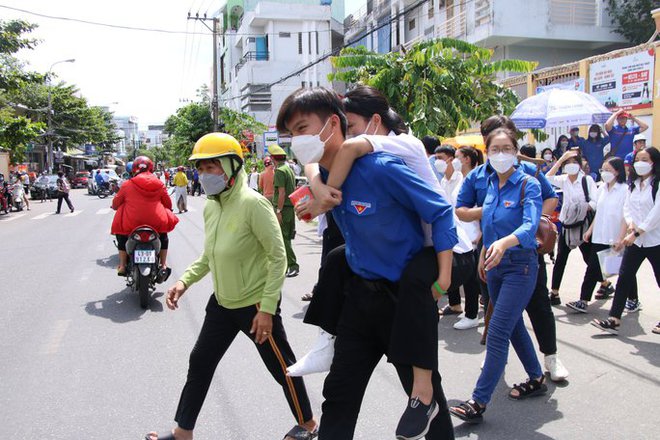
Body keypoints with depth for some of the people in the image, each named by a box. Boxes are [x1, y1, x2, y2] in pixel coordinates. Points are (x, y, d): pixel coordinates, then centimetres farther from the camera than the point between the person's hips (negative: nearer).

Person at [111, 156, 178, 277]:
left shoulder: (127, 185, 3)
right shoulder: (159, 184, 7)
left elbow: (115, 204, 12)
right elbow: (168, 205, 12)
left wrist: (114, 206, 35)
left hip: (131, 224, -1)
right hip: (157, 224, 1)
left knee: (121, 235, 29)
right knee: (163, 237, 30)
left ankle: (122, 266, 22)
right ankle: (163, 266, 17)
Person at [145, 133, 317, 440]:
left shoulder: (253, 204, -22)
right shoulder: (210, 207, 3)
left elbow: (278, 257, -21)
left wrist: (267, 308, -21)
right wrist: (185, 280, 0)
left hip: (255, 304, -8)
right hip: (222, 302, 8)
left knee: (281, 368, 8)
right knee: (199, 363, 16)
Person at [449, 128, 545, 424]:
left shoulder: (528, 185, -15)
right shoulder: (490, 183, 4)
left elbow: (530, 225, -30)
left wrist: (504, 243, -47)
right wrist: (484, 252, 20)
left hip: (520, 266, -7)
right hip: (495, 265, 7)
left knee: (497, 333, -9)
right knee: (514, 326, 18)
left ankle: (479, 402, -2)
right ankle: (537, 379, 38)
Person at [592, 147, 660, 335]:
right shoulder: (633, 184, 10)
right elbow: (627, 207, 9)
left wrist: (636, 232, -18)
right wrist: (631, 223, -11)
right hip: (635, 240, 6)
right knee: (624, 277, -1)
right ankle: (614, 320, -1)